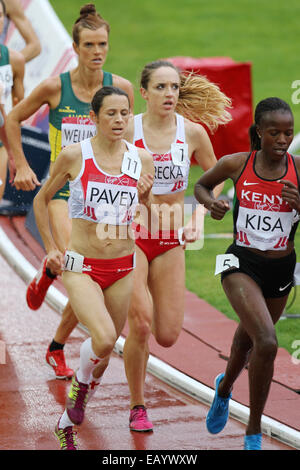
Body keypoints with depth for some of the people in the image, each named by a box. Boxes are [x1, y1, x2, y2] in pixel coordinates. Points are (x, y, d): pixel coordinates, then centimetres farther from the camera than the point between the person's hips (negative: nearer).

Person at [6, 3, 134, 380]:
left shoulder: (120, 88, -1)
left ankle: (56, 349, 23)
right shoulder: (54, 87, -6)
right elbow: (12, 120, 8)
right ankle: (47, 272, 12)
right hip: (62, 188, -2)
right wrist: (21, 166, 2)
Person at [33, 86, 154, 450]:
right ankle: (80, 382, 9)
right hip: (81, 266, -4)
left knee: (105, 351, 11)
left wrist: (144, 196, -10)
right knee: (103, 338, -26)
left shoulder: (141, 159, 1)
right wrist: (50, 248, 3)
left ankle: (66, 424, 33)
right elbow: (41, 200, 7)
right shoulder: (74, 156, -8)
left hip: (122, 268, 4)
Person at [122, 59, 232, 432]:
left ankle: (132, 335, 37)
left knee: (167, 336, 0)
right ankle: (137, 407, 2)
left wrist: (197, 219, 1)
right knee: (141, 324, -16)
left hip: (171, 241, 3)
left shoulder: (193, 132, -3)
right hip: (131, 234, -3)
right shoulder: (127, 130, -9)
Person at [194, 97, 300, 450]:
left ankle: (225, 386, 57)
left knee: (248, 338, 25)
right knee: (266, 343, -22)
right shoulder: (236, 164, -9)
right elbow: (201, 185, 11)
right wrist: (210, 203, -11)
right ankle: (254, 431, -7)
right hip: (242, 264, -3)